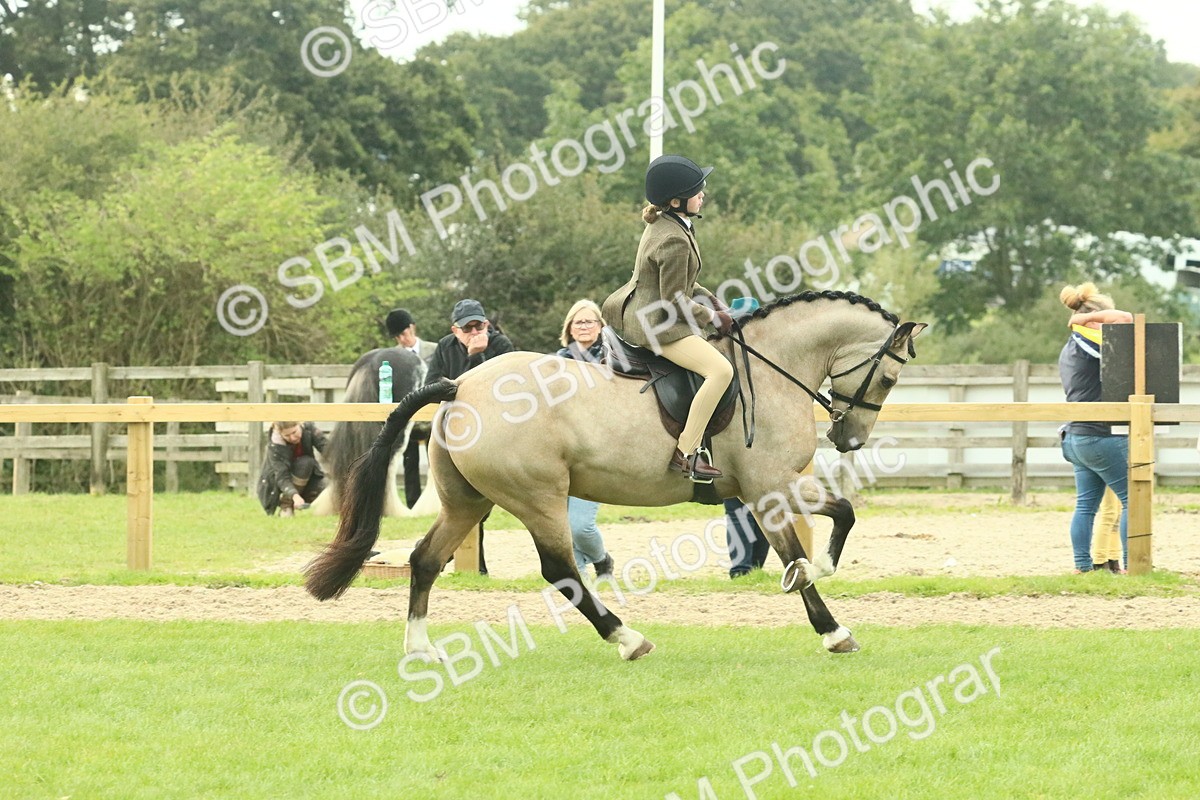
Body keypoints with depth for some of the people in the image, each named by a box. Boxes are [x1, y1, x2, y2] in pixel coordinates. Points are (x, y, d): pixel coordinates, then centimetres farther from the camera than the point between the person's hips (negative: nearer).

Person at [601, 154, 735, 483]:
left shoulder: (663, 224, 8)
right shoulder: (674, 241, -24)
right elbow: (676, 302, -21)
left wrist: (713, 301, 10)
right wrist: (713, 317, -9)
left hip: (637, 313, 11)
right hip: (655, 325, -11)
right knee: (720, 370, -24)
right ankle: (686, 452, -24)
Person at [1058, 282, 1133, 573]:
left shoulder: (1068, 350, 16)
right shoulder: (1088, 345, -13)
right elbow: (1125, 319, -21)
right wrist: (1091, 316, -9)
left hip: (1076, 437, 10)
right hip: (1100, 437, -10)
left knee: (1085, 505, 8)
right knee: (1132, 499, -3)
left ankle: (1083, 566, 5)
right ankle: (1131, 563, -5)